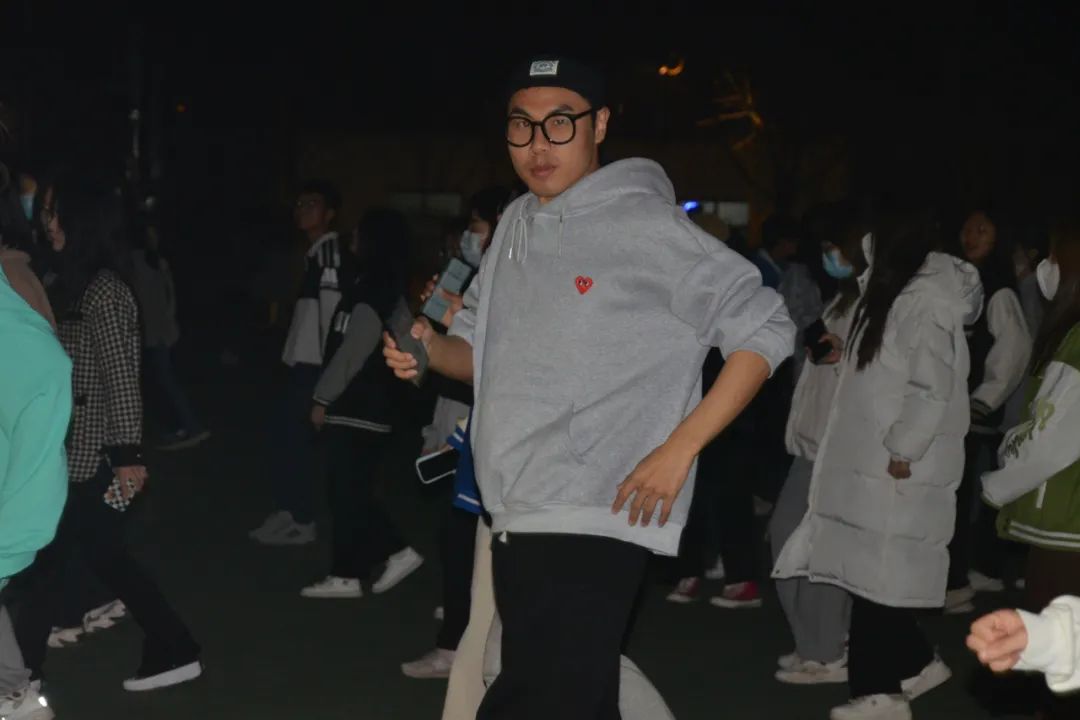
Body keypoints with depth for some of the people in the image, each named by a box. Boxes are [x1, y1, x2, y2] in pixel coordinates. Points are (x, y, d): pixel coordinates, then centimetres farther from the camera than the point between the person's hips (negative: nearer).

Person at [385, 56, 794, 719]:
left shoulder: (645, 225, -9)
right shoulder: (517, 225, 13)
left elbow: (765, 330, -8)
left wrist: (679, 449, -14)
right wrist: (433, 350, -1)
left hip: (594, 522, -8)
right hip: (517, 518, 8)